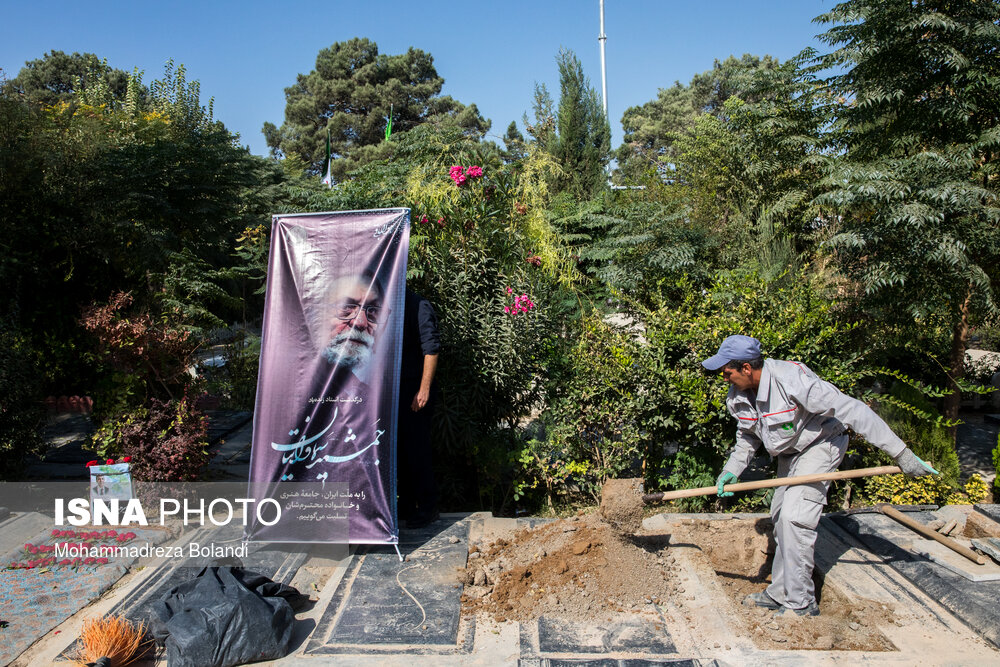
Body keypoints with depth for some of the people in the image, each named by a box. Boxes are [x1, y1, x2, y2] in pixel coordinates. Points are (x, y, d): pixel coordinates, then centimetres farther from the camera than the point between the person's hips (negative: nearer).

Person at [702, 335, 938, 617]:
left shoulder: (792, 380, -35)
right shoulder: (737, 396, -11)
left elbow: (853, 411, -31)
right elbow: (748, 436, 7)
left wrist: (901, 454, -27)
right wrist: (732, 469, -9)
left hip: (819, 446, -8)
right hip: (788, 452, 8)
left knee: (794, 517, -16)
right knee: (780, 517, 9)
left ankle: (801, 604, -4)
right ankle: (780, 593, 22)